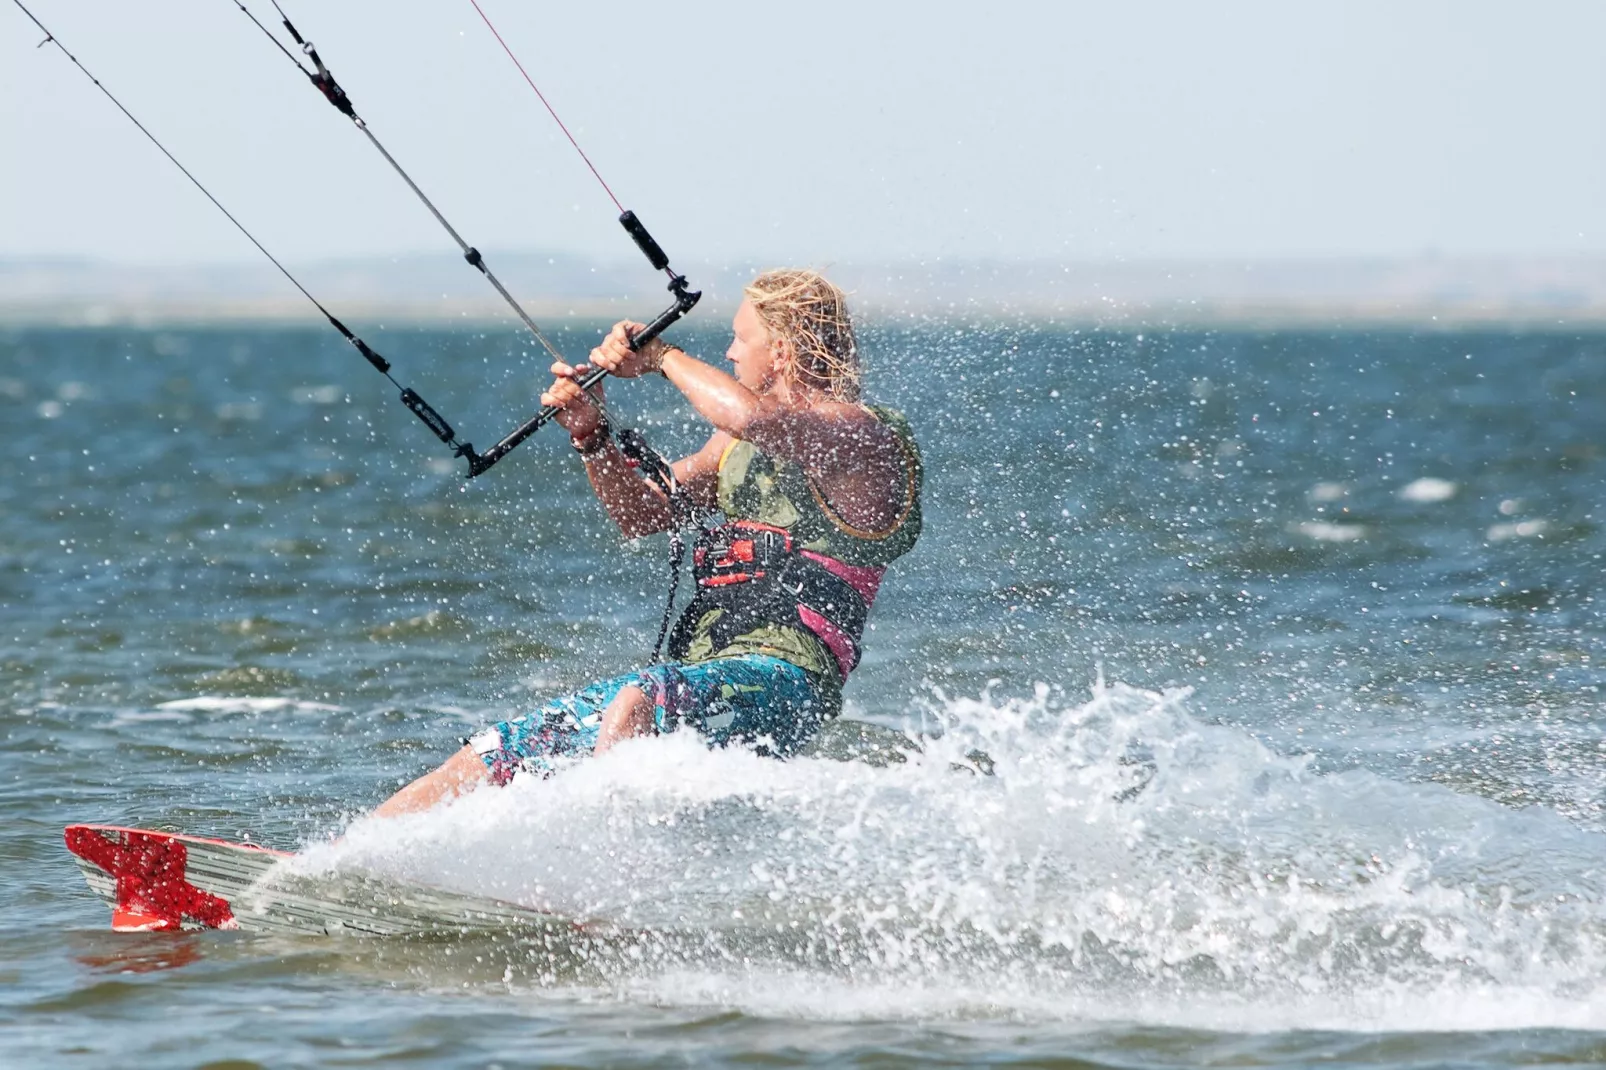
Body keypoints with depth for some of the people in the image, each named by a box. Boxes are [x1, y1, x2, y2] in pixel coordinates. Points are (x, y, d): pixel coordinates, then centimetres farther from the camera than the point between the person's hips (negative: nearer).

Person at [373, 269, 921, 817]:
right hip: (695, 677, 9)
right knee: (486, 758, 1)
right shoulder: (740, 442, 22)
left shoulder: (863, 434, -7)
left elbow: (751, 416, -26)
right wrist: (590, 433, 7)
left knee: (638, 704, -40)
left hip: (782, 676, -9)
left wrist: (659, 355, -11)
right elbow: (643, 515, 24)